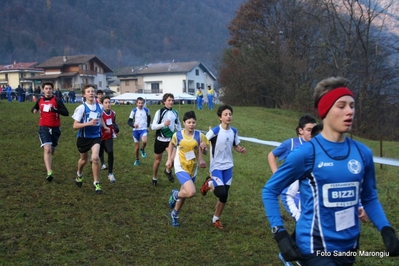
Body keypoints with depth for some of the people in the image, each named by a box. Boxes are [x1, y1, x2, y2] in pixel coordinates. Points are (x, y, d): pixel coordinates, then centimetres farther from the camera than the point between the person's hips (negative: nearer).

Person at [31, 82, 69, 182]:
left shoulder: (57, 100, -6)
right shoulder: (40, 101, 5)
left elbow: (66, 113, -15)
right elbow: (34, 108, 25)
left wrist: (54, 109, -28)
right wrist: (34, 110, 1)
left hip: (55, 128, 0)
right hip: (44, 128, 0)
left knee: (52, 151, 15)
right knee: (47, 149, -19)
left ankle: (49, 168, 45)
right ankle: (49, 173, -25)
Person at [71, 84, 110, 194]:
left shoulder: (99, 107, -3)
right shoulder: (81, 108, -16)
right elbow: (75, 126, -18)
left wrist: (104, 126, 2)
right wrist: (88, 123, -32)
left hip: (96, 136, 1)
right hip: (83, 137, -1)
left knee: (95, 158, -19)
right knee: (84, 159, 18)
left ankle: (96, 184, -6)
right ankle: (79, 175, 52)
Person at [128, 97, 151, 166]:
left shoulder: (146, 110, -1)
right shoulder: (134, 111, -7)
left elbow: (149, 118, 19)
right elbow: (129, 121, -7)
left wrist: (148, 126, 13)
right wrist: (133, 125, -27)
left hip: (143, 129, 0)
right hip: (136, 130, 0)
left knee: (144, 141, -29)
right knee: (137, 146, 7)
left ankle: (142, 150, 5)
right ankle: (137, 160, 28)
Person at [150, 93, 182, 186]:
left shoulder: (175, 112, 3)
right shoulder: (159, 112, -10)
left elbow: (178, 125, 17)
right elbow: (153, 126, -15)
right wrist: (164, 124, -30)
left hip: (170, 139, 2)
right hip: (160, 140, -2)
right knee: (157, 160, 12)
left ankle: (168, 171, 10)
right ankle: (154, 178, 35)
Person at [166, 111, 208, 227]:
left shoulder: (200, 136, -11)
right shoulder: (177, 135, -12)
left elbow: (204, 151, 1)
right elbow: (171, 144, 10)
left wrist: (203, 148, -22)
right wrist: (169, 159, 7)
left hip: (193, 169, 3)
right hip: (181, 168, -3)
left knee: (184, 193, 17)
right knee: (191, 192, -24)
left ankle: (174, 214, 43)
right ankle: (175, 195, 10)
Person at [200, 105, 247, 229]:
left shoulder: (234, 131, 1)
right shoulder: (214, 131, -17)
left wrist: (241, 149, -7)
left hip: (228, 167, 5)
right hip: (216, 167, -5)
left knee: (224, 196, 7)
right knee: (221, 193, -20)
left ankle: (216, 219, 26)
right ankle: (209, 183, 14)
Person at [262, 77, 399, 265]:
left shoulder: (363, 153, -1)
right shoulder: (306, 153, -14)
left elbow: (369, 198, 12)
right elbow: (269, 191, -6)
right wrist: (280, 234, -14)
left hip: (349, 248, 6)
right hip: (315, 249, -5)